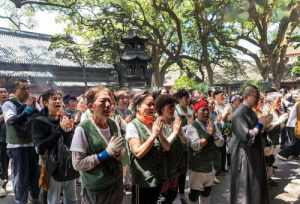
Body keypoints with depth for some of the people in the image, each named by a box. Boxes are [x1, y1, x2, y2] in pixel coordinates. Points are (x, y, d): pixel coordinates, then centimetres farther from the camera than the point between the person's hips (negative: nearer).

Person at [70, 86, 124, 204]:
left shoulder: (113, 124, 0)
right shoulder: (83, 128, -16)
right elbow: (77, 164, -17)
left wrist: (117, 152, -10)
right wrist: (106, 152, -22)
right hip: (95, 189, -5)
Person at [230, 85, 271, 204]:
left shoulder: (250, 112, 9)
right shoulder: (239, 114, -20)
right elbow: (246, 136, -26)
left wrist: (262, 124, 0)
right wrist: (260, 124, -19)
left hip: (254, 154, 9)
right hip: (245, 156, -9)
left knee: (255, 187, 19)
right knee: (246, 189, 3)